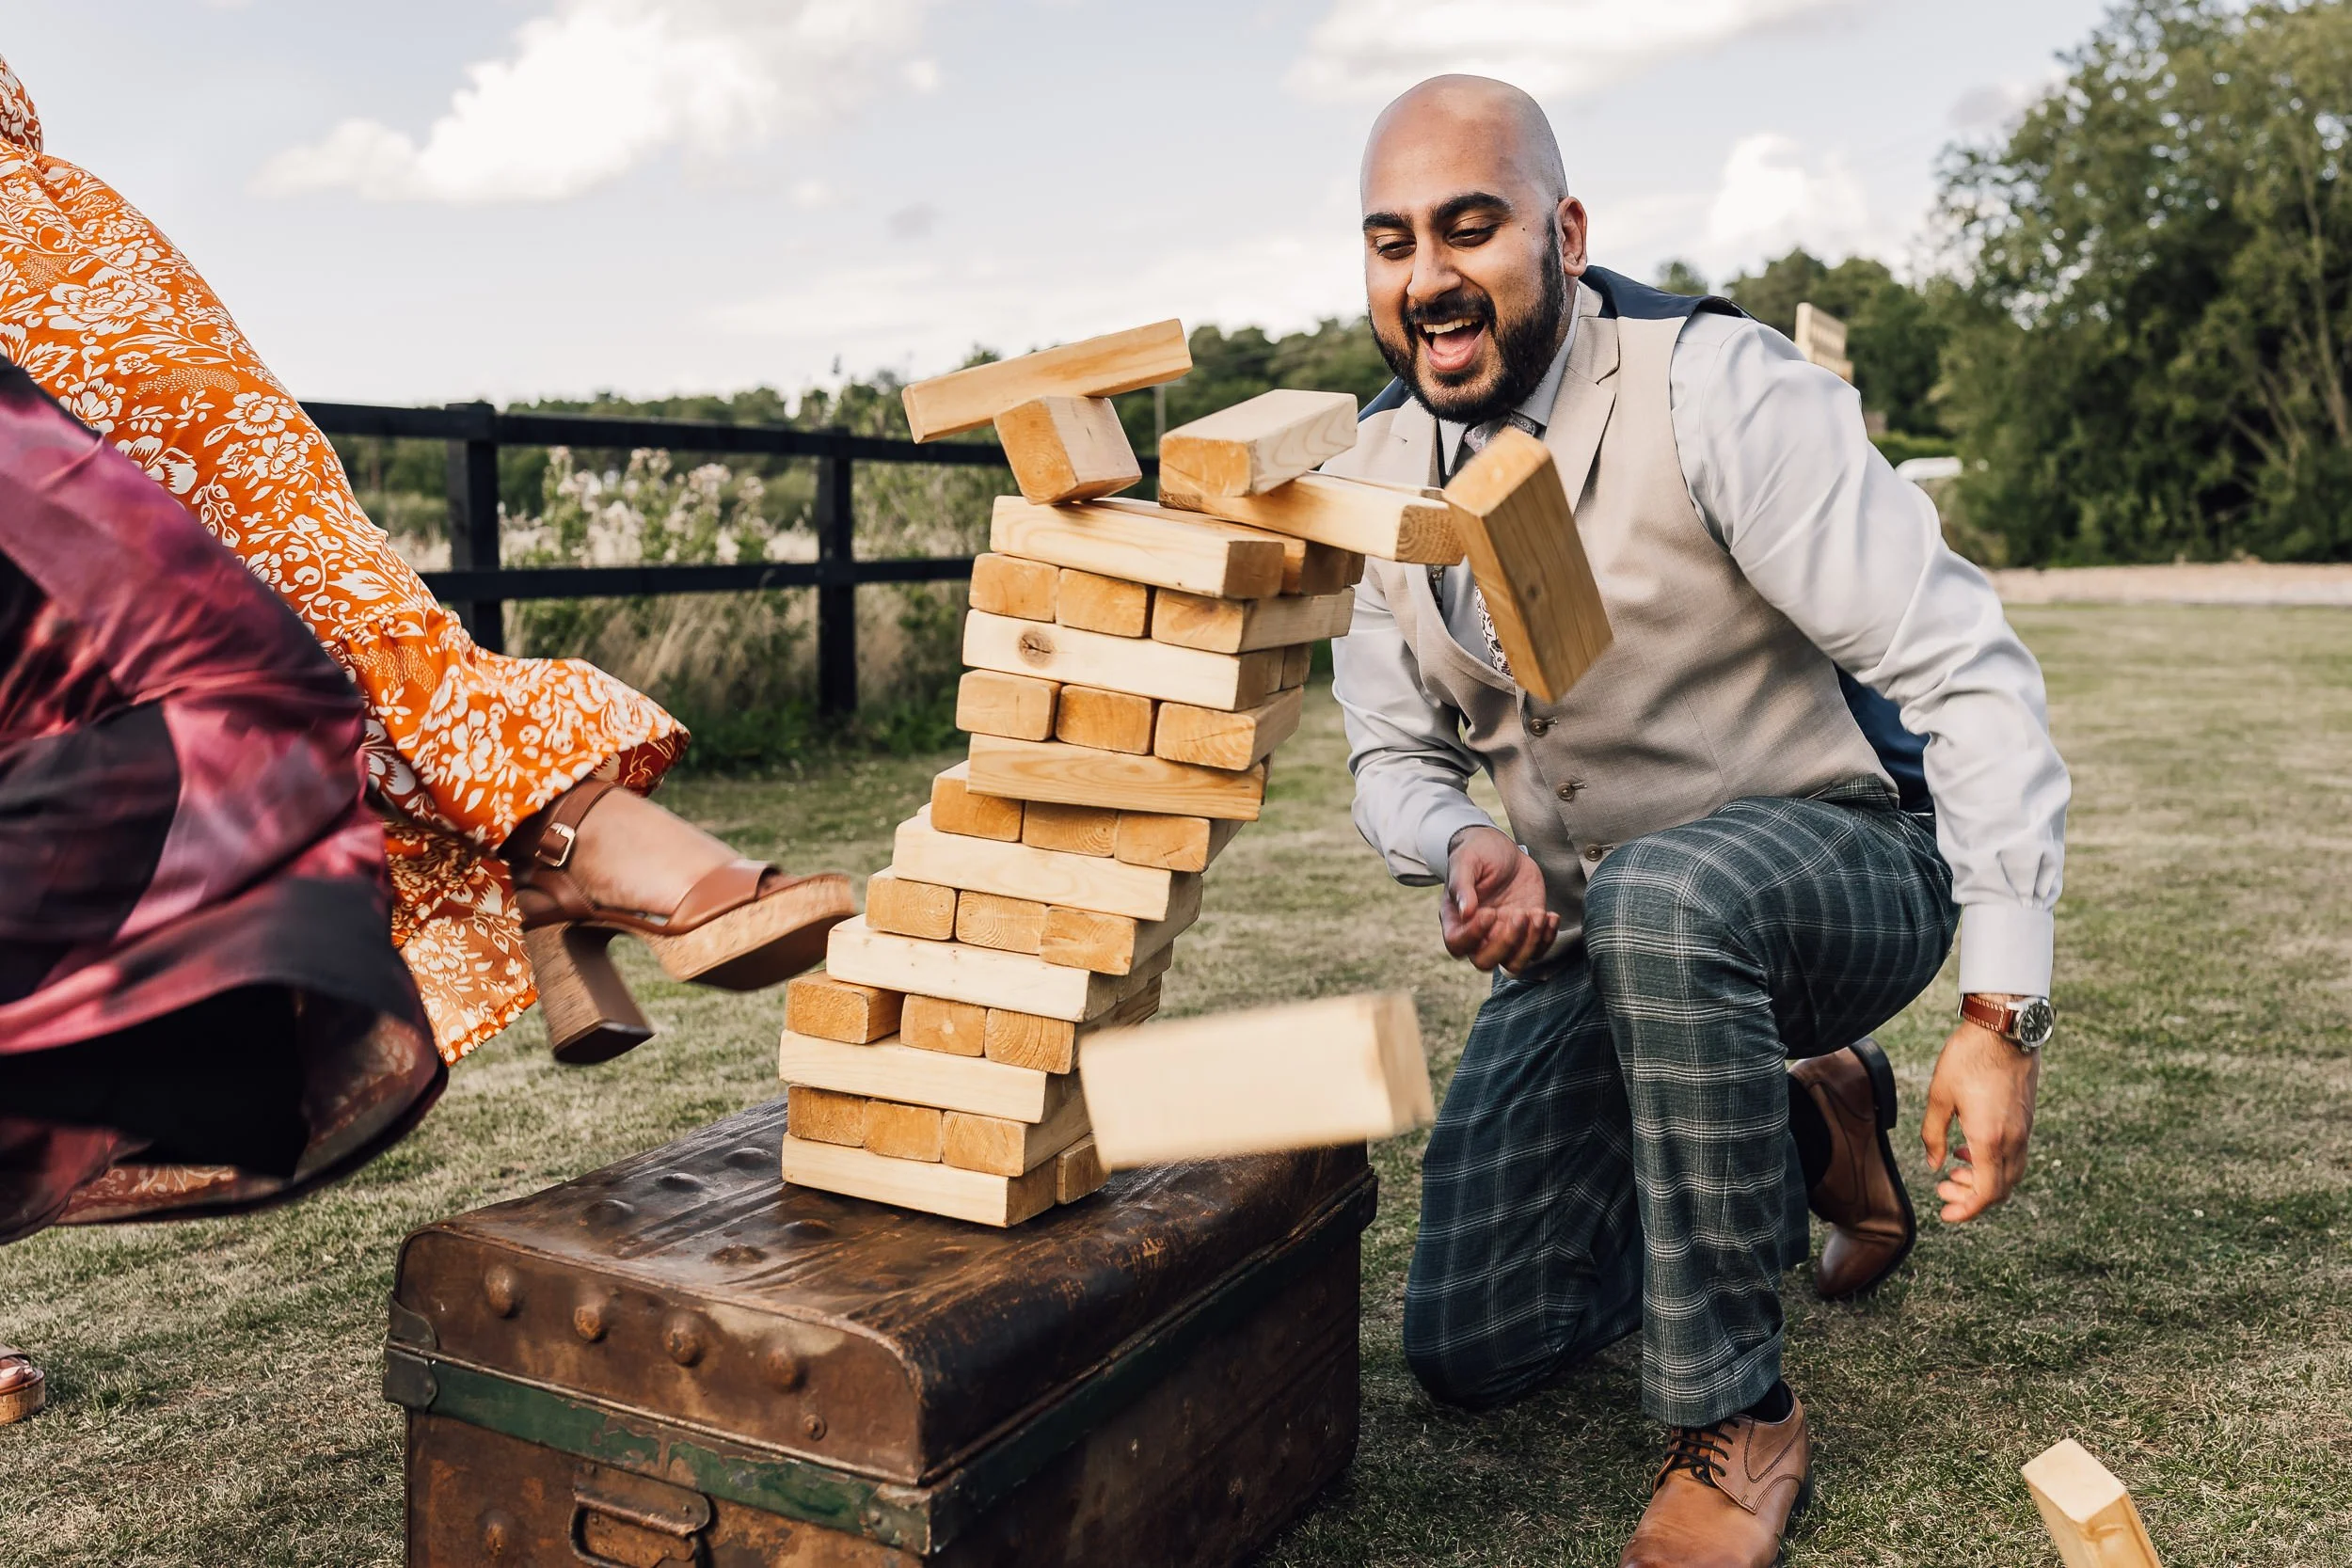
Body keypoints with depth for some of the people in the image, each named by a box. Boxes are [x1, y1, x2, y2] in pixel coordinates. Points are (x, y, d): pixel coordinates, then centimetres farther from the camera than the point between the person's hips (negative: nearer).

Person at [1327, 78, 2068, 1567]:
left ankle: (1739, 1422, -21)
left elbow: (1968, 671, -25)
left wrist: (2003, 1014, -28)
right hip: (1596, 932, 6)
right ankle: (1811, 1127, 27)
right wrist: (1465, 847, -21)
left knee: (1663, 897, -43)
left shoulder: (1714, 388, -22)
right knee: (1472, 1352, 7)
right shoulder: (1376, 471, -4)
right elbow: (1397, 756, 3)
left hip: (1841, 866, -6)